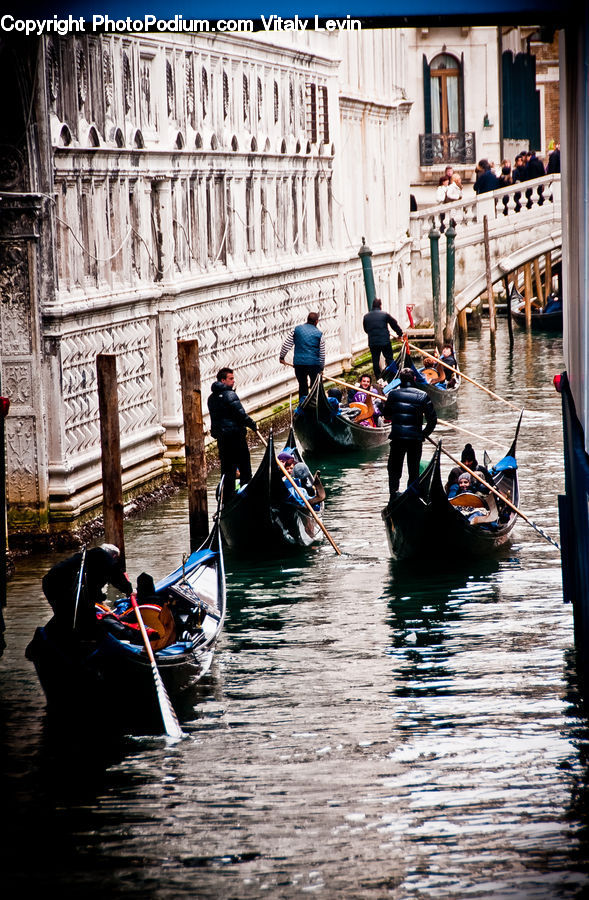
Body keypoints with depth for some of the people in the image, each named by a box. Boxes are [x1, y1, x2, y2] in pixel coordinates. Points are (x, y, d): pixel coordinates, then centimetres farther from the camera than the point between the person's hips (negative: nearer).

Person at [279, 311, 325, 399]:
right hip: (314, 363, -2)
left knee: (302, 386, 13)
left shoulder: (296, 329, 3)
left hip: (298, 363, 2)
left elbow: (286, 345, 4)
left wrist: (282, 357, 17)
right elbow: (322, 353, 3)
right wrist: (322, 367, 14)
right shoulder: (319, 334, -1)